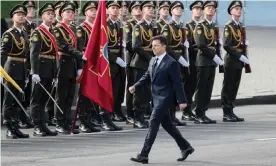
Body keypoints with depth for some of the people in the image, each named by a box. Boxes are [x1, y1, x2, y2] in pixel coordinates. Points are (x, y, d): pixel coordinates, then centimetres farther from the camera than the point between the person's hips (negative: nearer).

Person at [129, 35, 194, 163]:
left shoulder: (171, 63, -13)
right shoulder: (153, 61, 11)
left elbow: (177, 83, -13)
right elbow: (147, 77, 17)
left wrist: (182, 101, -14)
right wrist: (135, 86, 2)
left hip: (164, 98, -9)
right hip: (157, 97, 9)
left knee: (153, 123, -12)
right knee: (166, 124, 15)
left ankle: (144, 155, -13)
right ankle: (185, 147, 27)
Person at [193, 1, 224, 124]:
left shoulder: (214, 26, 16)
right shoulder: (200, 26, -6)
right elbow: (200, 45, -15)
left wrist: (218, 58, 5)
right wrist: (214, 56, -15)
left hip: (212, 61, 7)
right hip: (203, 60, -7)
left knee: (208, 89, 6)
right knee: (201, 88, -5)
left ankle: (203, 113, 10)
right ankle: (198, 115, -3)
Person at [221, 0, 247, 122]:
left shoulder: (241, 26, 14)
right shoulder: (228, 26, -9)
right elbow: (227, 45, -16)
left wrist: (244, 57, 9)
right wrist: (240, 56, -18)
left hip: (239, 62, 7)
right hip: (231, 61, -7)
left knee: (234, 87, 8)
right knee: (228, 88, -3)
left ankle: (230, 112, 13)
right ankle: (226, 114, -1)